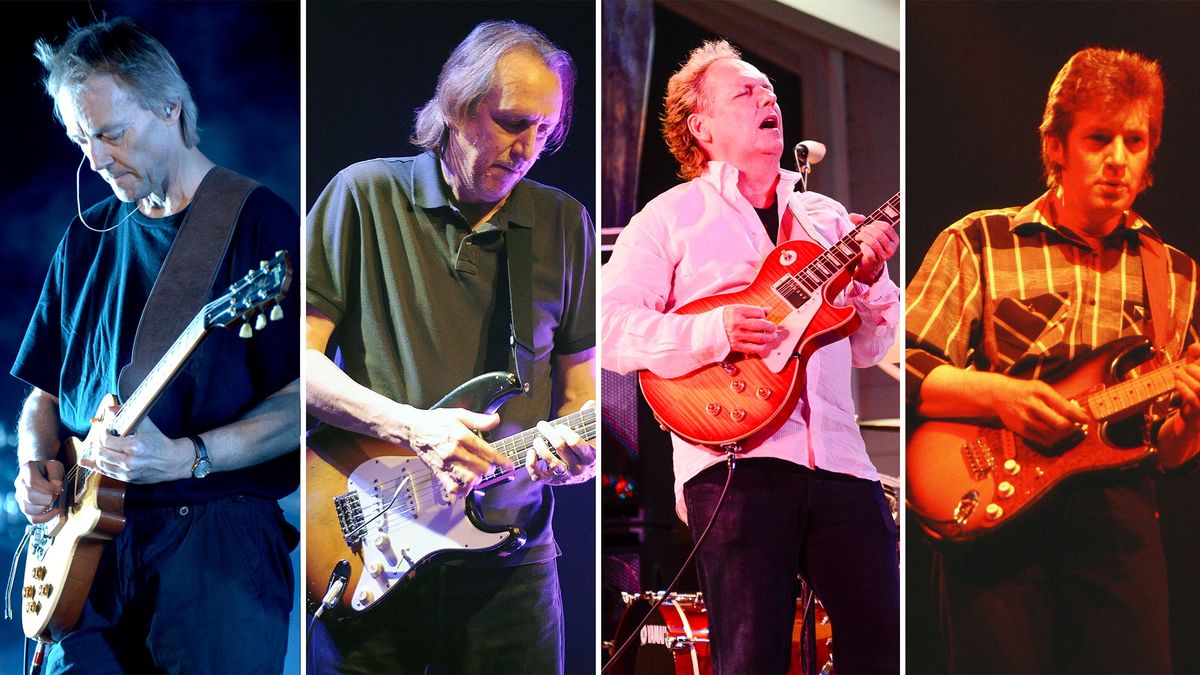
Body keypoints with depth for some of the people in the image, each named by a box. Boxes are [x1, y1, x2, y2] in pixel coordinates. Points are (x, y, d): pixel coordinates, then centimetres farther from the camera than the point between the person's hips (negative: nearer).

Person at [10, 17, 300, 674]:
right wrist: (35, 463, 2)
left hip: (218, 540, -5)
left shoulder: (262, 224, -3)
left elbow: (306, 397, -10)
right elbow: (45, 392, 23)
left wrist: (189, 458, -20)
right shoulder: (85, 239, 16)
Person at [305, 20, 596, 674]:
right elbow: (301, 356, -5)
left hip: (508, 563, 3)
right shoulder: (363, 195, -1)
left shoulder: (564, 222, 9)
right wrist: (412, 428, -19)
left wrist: (574, 449, -12)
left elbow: (580, 381, 11)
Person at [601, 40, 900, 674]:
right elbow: (611, 328, -4)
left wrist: (869, 275, 1)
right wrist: (714, 331, -17)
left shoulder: (827, 216, 21)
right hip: (735, 457, -4)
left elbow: (867, 348, 20)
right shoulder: (670, 216, 6)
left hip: (840, 459, 5)